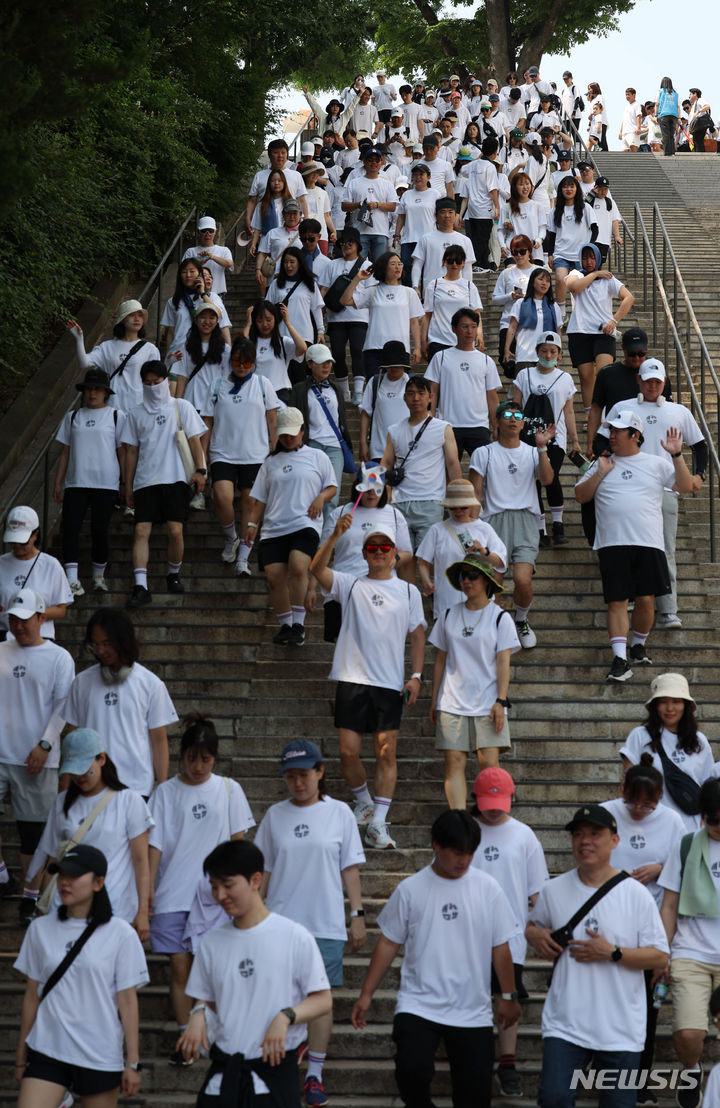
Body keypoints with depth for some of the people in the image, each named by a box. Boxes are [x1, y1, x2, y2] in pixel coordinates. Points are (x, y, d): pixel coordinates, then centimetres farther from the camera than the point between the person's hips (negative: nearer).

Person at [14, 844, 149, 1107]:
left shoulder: (120, 934, -4)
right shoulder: (40, 929, 4)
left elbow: (127, 1000, -3)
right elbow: (32, 995, 10)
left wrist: (132, 1062, -4)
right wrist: (21, 1055, 11)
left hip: (101, 1056, -2)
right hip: (46, 1051, 2)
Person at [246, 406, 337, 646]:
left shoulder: (317, 456, 13)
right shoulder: (270, 462, 20)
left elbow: (331, 487, 16)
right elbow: (260, 498, 19)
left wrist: (321, 497, -6)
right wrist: (252, 523, 8)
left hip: (305, 524, -3)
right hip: (274, 527, 3)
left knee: (298, 567, -25)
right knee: (274, 575, -9)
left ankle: (299, 623, -18)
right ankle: (285, 625, 4)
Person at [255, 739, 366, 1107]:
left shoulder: (339, 813, 2)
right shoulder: (275, 815, 7)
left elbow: (350, 869, 5)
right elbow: (264, 870, 12)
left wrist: (357, 914, 1)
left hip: (326, 924, -1)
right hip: (280, 922, 1)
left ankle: (315, 1074, 9)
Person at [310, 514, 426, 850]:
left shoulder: (408, 592, 11)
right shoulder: (350, 585, 8)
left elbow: (417, 636, 13)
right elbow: (317, 569, -9)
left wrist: (416, 675, 1)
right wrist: (336, 535, -22)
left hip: (390, 683, 0)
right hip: (352, 679, 0)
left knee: (386, 752, -6)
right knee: (348, 751, -2)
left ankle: (377, 824, -2)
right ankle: (363, 801, 25)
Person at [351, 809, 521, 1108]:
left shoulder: (487, 888, 0)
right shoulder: (411, 889, -1)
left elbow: (500, 946, 6)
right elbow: (389, 942, 4)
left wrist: (508, 996, 6)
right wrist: (366, 994, 2)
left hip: (472, 1012, 1)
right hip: (418, 1005, -1)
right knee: (412, 1071, -21)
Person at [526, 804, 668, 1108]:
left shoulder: (636, 894, -3)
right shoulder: (553, 891, 5)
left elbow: (660, 957, -4)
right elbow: (533, 926, 23)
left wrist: (612, 953, -16)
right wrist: (535, 935, -1)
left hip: (620, 1030, -1)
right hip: (564, 1023, 1)